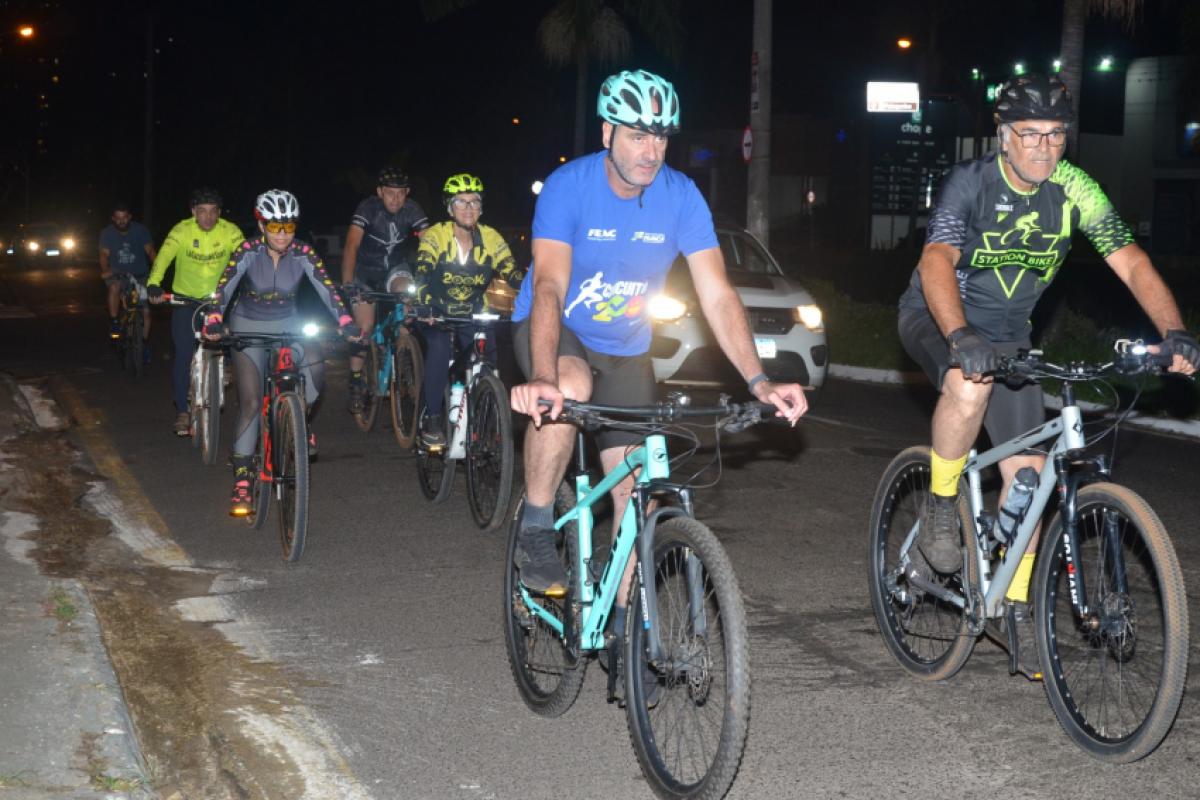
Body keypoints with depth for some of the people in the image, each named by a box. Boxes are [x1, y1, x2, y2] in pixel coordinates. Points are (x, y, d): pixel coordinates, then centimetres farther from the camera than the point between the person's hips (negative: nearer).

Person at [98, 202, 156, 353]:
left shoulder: (140, 230, -10)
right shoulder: (107, 233, -9)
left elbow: (150, 251, -15)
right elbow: (104, 254, -16)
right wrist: (105, 270, -36)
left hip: (140, 274, 1)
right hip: (118, 274, -1)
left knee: (145, 311, -5)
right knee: (115, 287, -36)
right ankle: (114, 323, -19)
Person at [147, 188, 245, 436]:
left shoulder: (230, 231, -14)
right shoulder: (182, 230, -17)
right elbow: (164, 255, -31)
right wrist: (153, 284, -48)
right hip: (185, 300, -1)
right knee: (184, 355, -6)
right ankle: (182, 413, 2)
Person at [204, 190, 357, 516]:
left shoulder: (303, 254, -14)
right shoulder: (248, 251, -19)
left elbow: (327, 289, -23)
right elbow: (225, 287, -30)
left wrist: (347, 324, -38)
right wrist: (214, 322, -47)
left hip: (287, 325, 2)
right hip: (248, 327, -2)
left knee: (314, 364, -29)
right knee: (251, 402, -12)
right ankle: (241, 483, -7)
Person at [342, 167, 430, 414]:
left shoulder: (411, 210, -18)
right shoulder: (368, 208, -25)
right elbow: (352, 245, -35)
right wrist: (347, 283, -45)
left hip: (394, 266, 3)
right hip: (365, 270, -3)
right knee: (365, 326, -12)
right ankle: (356, 382, 2)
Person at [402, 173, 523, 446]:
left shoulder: (492, 240, -11)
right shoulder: (434, 236, -18)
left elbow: (514, 275, -17)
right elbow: (422, 276, -29)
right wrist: (426, 307, -49)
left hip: (472, 314, 3)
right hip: (437, 311, -3)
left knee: (487, 353, -21)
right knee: (440, 345, -32)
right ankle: (431, 419, -21)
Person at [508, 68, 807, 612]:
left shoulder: (681, 196, -15)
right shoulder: (569, 186, -24)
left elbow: (718, 296, -18)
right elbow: (549, 287, -35)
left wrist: (759, 382, -31)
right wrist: (541, 378, -51)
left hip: (624, 350, 4)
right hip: (553, 330, -3)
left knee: (637, 489, -1)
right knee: (570, 388, -38)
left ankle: (622, 617, 17)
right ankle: (535, 528, -19)